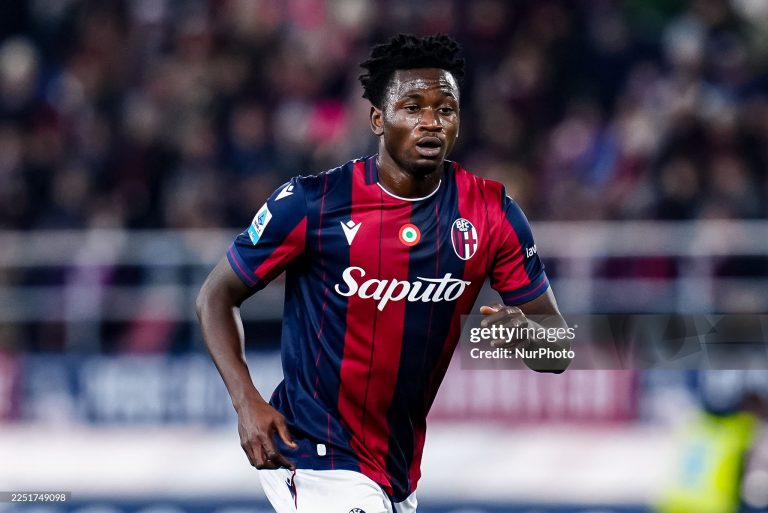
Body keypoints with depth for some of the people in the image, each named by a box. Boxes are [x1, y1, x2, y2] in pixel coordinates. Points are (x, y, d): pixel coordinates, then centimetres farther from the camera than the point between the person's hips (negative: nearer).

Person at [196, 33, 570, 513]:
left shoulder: (492, 212, -3)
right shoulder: (312, 202, -13)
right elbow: (217, 295, -2)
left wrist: (523, 331, -24)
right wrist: (246, 401, -16)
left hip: (401, 470, 5)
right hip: (318, 455, -5)